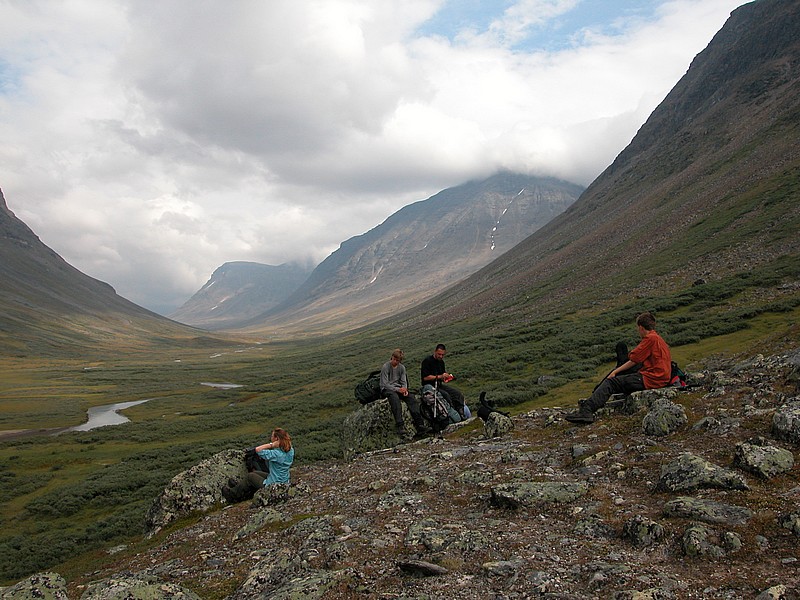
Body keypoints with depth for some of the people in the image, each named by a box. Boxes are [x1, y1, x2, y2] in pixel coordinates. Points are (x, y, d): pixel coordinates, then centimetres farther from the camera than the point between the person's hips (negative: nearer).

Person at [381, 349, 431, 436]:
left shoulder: (402, 367, 10)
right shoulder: (385, 367, -8)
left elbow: (404, 382, 9)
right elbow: (385, 384, -12)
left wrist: (404, 389, -14)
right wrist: (398, 389, -22)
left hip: (399, 388, 5)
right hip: (387, 389, -5)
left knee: (411, 397, -23)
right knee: (395, 398, -39)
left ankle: (419, 424, -34)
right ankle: (400, 426, -46)